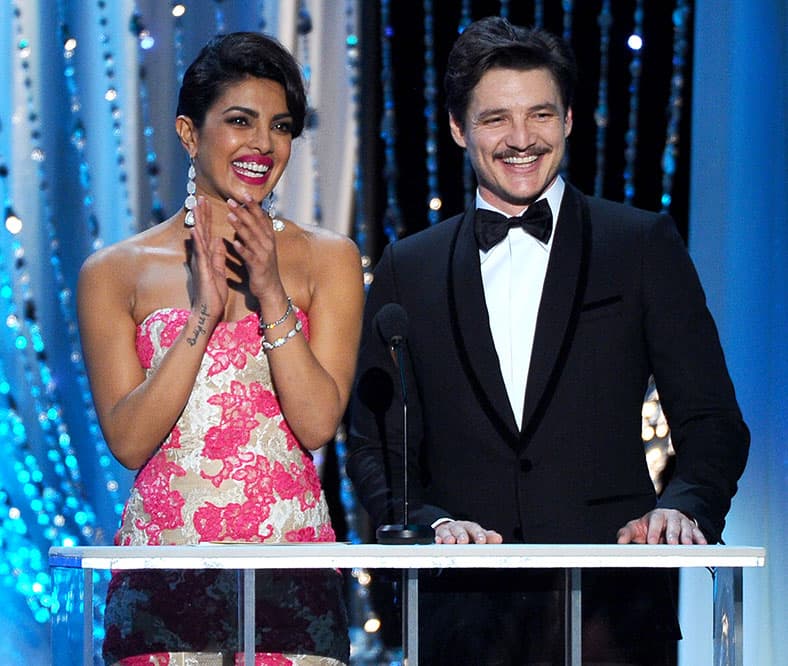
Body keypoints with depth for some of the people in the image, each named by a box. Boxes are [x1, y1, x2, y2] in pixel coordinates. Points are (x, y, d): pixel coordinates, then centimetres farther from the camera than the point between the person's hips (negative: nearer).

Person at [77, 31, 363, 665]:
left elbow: (319, 423, -3)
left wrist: (272, 296, -13)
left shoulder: (327, 258, 7)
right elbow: (128, 441, -4)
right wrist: (203, 314, -12)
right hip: (162, 571, 0)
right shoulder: (113, 273, 6)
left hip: (290, 565, 0)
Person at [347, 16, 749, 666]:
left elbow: (712, 422, 5)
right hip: (464, 606, 1)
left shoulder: (645, 245, 8)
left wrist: (684, 508, -15)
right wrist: (430, 522, -8)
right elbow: (376, 444, 12)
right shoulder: (407, 270, 13)